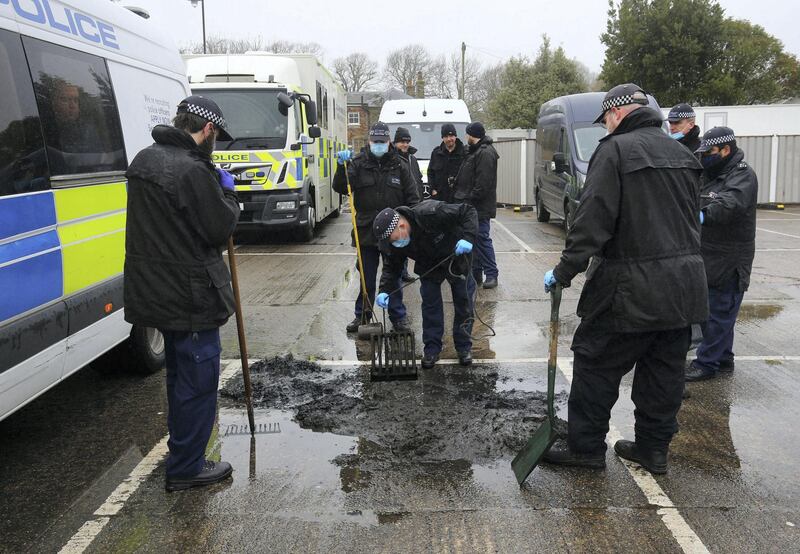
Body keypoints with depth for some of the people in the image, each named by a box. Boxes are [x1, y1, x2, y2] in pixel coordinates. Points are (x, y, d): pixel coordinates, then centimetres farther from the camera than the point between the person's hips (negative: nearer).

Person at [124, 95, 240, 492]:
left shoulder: (145, 159, 8)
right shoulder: (192, 171, -23)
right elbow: (221, 228, -18)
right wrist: (226, 191, -1)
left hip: (155, 290, 10)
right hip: (190, 296, -10)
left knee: (180, 373, 24)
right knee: (198, 379, 4)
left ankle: (182, 448, 40)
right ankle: (185, 468, 15)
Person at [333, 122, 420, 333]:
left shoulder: (400, 166, 3)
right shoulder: (358, 163, 0)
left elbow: (413, 199, 4)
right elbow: (340, 188, -9)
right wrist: (342, 167, -24)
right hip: (366, 231, 0)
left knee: (394, 277, 10)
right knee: (367, 278, 11)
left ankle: (398, 317, 20)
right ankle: (362, 316, 24)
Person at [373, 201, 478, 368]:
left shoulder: (431, 213, -41)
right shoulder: (395, 242, -23)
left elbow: (468, 212, -33)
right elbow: (391, 266, -10)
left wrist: (468, 238, -48)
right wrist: (385, 290, -26)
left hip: (456, 259, -3)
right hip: (429, 267, 3)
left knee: (464, 303, 5)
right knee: (430, 305, 1)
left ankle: (464, 347, 20)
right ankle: (431, 348, 14)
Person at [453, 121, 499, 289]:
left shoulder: (485, 153, -14)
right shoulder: (475, 151, 20)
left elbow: (483, 183, -22)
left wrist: (471, 199, -21)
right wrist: (462, 197, 15)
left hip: (480, 207, -10)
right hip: (472, 206, 10)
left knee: (482, 239, -9)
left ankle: (491, 274, -4)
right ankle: (476, 272, 20)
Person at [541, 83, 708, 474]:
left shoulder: (615, 150, -10)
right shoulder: (681, 153, 15)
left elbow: (593, 219, -17)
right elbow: (692, 217, 19)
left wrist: (565, 271, -14)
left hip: (632, 285, -8)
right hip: (684, 282, 8)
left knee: (597, 364, 4)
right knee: (665, 369, 13)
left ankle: (585, 447, 13)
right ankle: (653, 449, 24)